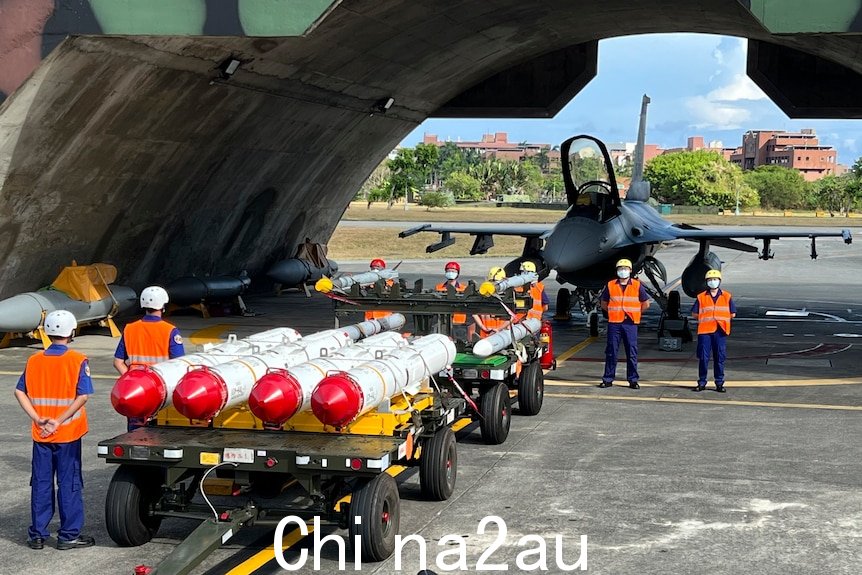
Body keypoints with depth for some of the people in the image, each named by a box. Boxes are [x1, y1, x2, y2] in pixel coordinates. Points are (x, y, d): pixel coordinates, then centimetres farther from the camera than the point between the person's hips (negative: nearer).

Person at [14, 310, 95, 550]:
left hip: (41, 434, 4)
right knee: (69, 484, 5)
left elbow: (20, 392, -1)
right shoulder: (77, 360, -9)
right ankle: (69, 535, 9)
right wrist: (59, 421, -14)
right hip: (68, 434, -4)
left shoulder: (34, 361, 3)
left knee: (41, 483, 11)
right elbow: (83, 395, -17)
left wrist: (37, 418, -6)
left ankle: (37, 535, 17)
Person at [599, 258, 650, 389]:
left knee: (632, 353, 1)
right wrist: (614, 312, 8)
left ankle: (633, 380, 8)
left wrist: (634, 313, 8)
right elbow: (604, 303, 16)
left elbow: (646, 304, 10)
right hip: (614, 323, 1)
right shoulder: (610, 285, 6)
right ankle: (608, 379, 9)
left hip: (630, 323, -1)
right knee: (611, 352, 3)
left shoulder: (637, 286, 3)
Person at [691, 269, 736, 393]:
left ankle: (719, 383, 11)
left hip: (720, 331, 0)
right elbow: (694, 314, 6)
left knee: (720, 358, 3)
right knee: (703, 358, 1)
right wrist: (705, 319, 1)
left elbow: (732, 314, 8)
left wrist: (719, 317, 5)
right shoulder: (701, 297, 5)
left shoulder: (727, 297, 7)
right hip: (704, 331, 0)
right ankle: (702, 382, 9)